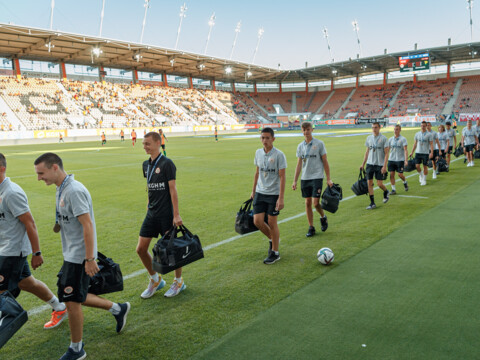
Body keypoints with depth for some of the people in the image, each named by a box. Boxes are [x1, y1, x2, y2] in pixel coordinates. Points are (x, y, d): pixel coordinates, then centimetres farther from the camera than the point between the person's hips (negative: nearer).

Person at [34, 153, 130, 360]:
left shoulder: (74, 191, -22)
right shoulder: (61, 189, 9)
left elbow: (87, 225, -25)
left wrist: (90, 259, -25)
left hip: (79, 257, -10)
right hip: (71, 255, 10)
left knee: (72, 302, 2)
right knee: (74, 298, 17)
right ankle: (117, 309, 30)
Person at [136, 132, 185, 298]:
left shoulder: (166, 163, -12)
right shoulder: (146, 164, 11)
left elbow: (173, 189, -14)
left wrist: (176, 214, -17)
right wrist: (149, 204, 16)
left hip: (166, 214, -7)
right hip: (151, 214, 7)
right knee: (141, 249, 6)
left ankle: (179, 281, 26)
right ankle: (155, 280, 27)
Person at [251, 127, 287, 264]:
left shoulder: (279, 155, -11)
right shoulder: (258, 153, 5)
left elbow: (282, 177, -12)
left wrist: (281, 198, -16)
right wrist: (253, 191, 17)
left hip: (273, 194, -5)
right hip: (260, 193, 5)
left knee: (272, 223, 1)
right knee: (257, 221, 0)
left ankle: (275, 253, 18)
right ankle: (272, 239, 30)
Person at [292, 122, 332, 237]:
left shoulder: (319, 144, -2)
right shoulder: (300, 146, 9)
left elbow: (325, 161, 0)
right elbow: (299, 164, 12)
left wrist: (328, 179, -3)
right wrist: (295, 181, 8)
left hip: (317, 177, -4)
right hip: (304, 178, 4)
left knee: (315, 203, -9)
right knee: (307, 203, 5)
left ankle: (323, 218, 22)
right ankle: (311, 227, 15)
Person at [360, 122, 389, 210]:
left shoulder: (383, 138, -5)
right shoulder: (369, 138, 8)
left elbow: (386, 153, -7)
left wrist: (384, 166, -14)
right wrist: (363, 164, 14)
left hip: (380, 164, -4)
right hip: (370, 163, 4)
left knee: (379, 184, -3)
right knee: (370, 183, 1)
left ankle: (386, 192, 31)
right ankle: (372, 203, 9)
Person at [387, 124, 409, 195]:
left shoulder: (403, 139, -3)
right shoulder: (390, 139, 9)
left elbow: (405, 150, -8)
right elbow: (388, 150, 14)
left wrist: (406, 160, -17)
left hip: (400, 160, -3)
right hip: (391, 159, 3)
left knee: (400, 174, -4)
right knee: (391, 174, -2)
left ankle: (405, 182, 29)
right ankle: (393, 189, 7)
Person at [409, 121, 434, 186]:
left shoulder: (429, 135, -3)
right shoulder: (417, 134, 7)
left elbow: (431, 144, -5)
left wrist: (431, 153, -15)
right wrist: (412, 152, 12)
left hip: (425, 153, -3)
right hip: (418, 152, 3)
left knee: (425, 166, 1)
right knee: (417, 166, -5)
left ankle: (424, 180, 13)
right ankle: (420, 175, 23)